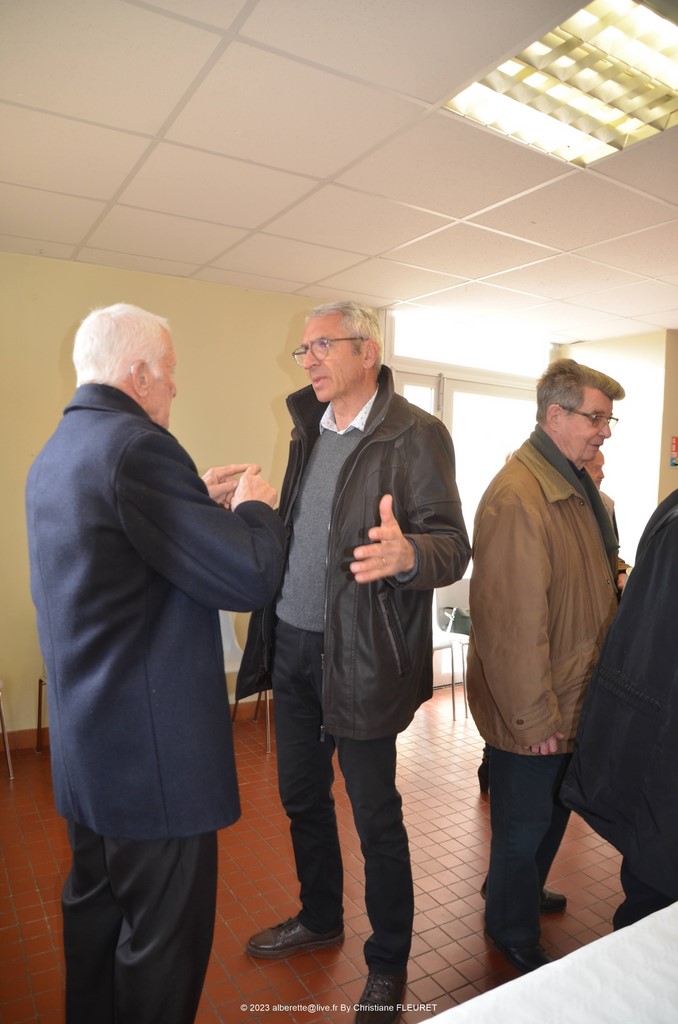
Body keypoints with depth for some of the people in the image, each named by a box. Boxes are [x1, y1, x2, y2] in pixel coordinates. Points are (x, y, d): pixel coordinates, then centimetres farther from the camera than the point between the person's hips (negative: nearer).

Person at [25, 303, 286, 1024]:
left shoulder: (52, 455, 9)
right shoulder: (136, 446, -22)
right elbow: (249, 577, -23)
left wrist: (202, 499, 15)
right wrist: (253, 507, -4)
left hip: (83, 744, 10)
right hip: (153, 750, -10)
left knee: (94, 904, 26)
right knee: (164, 937, 10)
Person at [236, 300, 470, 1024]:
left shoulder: (416, 435, -12)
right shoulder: (310, 432, 11)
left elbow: (453, 546, -18)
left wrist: (406, 553, -39)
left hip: (359, 658, -7)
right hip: (291, 644, 7)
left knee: (375, 816, 9)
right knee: (301, 796, 21)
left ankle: (388, 965, 34)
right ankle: (319, 919, 46)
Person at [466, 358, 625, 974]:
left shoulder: (577, 488, 8)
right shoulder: (517, 497, -26)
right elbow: (514, 622, -27)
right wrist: (534, 717, -21)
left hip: (571, 701, 9)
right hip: (535, 713, -9)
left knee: (553, 812, 27)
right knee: (526, 824, 12)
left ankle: (522, 893, 52)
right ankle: (514, 937, 37)